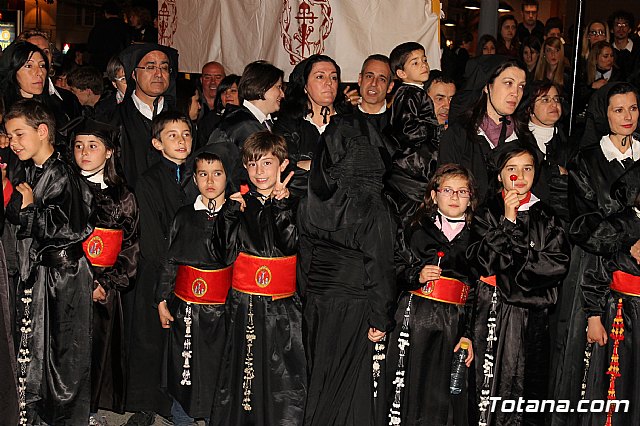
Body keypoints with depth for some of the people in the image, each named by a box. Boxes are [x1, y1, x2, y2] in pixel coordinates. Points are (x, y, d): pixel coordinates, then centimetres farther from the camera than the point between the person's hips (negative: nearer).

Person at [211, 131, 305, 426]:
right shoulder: (240, 203, 8)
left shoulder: (292, 203, 4)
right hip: (245, 301, 2)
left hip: (282, 305, -1)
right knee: (241, 368, 4)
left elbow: (290, 245, -13)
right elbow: (228, 252, 0)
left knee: (284, 373, -4)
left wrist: (280, 200, -16)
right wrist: (230, 211, -9)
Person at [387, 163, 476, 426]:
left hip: (454, 324, 1)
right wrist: (416, 276, -11)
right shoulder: (416, 229, 8)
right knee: (409, 388, -3)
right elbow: (393, 270, 7)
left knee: (444, 395, 2)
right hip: (414, 318, -1)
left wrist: (468, 334, 2)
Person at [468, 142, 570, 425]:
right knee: (491, 383, -3)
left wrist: (514, 264, -8)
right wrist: (508, 221, -13)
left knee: (529, 384, 3)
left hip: (533, 313, 2)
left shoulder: (546, 217, 10)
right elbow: (481, 259, -10)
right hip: (493, 311, -1)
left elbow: (558, 263, -1)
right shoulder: (486, 213, 4)